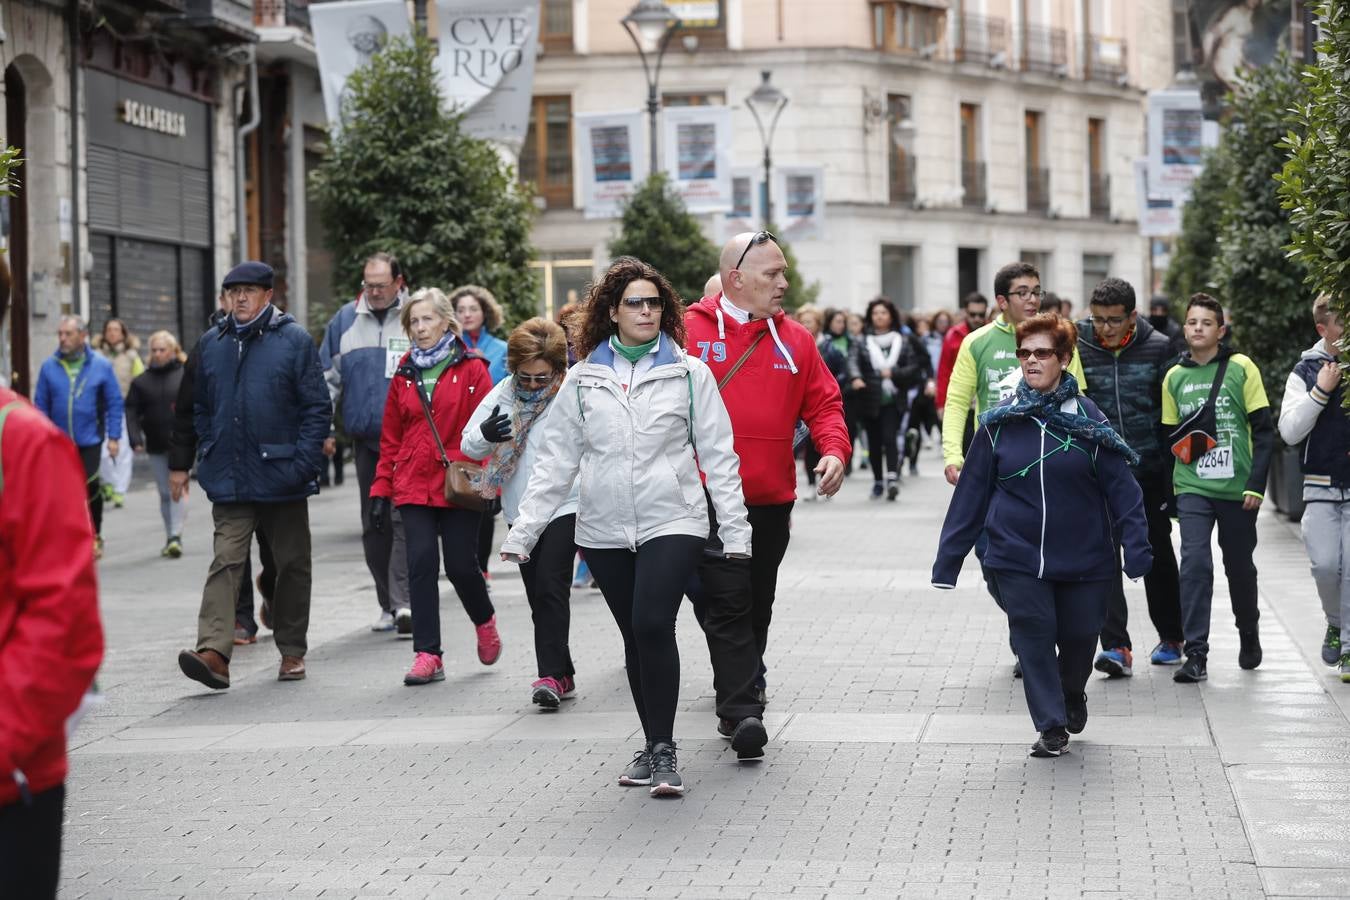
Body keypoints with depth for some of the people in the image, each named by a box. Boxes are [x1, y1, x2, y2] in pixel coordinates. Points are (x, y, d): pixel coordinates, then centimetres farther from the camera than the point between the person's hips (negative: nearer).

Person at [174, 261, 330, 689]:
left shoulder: (294, 341, -3)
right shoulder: (211, 344, 9)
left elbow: (317, 408, -4)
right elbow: (199, 407, 18)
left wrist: (303, 462, -13)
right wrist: (208, 454, 7)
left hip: (282, 477, -2)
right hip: (230, 480, 2)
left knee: (292, 564, 9)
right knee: (226, 562, -10)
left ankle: (292, 651, 20)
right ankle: (214, 651, -20)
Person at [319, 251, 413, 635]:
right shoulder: (346, 320, 10)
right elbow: (327, 377, 13)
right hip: (365, 440, 5)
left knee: (403, 517, -13)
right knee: (373, 524, 9)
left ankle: (404, 601, -16)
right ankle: (388, 604, 18)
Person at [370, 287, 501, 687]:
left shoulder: (470, 369, 0)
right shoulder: (405, 375, 12)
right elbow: (390, 439, 13)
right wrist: (382, 490, 10)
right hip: (414, 486, 3)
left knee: (461, 564, -1)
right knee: (421, 563, -7)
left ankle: (484, 621, 31)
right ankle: (427, 655, -4)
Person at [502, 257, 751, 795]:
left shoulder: (689, 373, 2)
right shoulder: (583, 379, 7)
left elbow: (717, 455, 3)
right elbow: (556, 462, 8)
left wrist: (735, 530, -2)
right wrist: (523, 533, 3)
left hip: (672, 523, -3)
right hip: (604, 530, 3)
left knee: (653, 624, -19)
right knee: (634, 636, 9)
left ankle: (664, 749, -11)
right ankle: (653, 746, 21)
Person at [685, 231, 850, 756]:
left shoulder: (794, 340, 10)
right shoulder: (687, 332, -3)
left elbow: (823, 402, 13)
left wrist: (834, 450, -5)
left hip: (772, 501, 5)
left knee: (757, 607, 14)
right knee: (728, 604, -12)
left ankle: (740, 694, 28)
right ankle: (742, 712, -16)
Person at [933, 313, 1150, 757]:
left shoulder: (1087, 418, -3)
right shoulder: (1000, 421, 0)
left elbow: (1120, 487, -4)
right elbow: (972, 491, 2)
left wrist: (1137, 549, -12)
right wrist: (947, 559, 2)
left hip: (1083, 557, 0)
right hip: (1018, 556, 0)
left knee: (1079, 637, 9)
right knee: (1033, 636, -7)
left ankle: (1072, 696, 40)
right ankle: (1051, 726, 5)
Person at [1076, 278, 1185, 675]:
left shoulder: (1158, 347, -4)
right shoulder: (1079, 348, -4)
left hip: (1150, 468, 0)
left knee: (1158, 553, 13)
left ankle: (1170, 638, 29)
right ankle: (1116, 647, -14)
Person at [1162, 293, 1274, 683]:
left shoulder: (1241, 369, -2)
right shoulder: (1174, 377, 6)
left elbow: (1264, 431, -3)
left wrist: (1256, 484, -10)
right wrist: (1168, 489, 6)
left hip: (1237, 489, -1)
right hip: (1192, 489, 1)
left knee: (1239, 567, 12)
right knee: (1194, 563, -14)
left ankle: (1249, 634, 37)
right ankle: (1196, 654, -12)